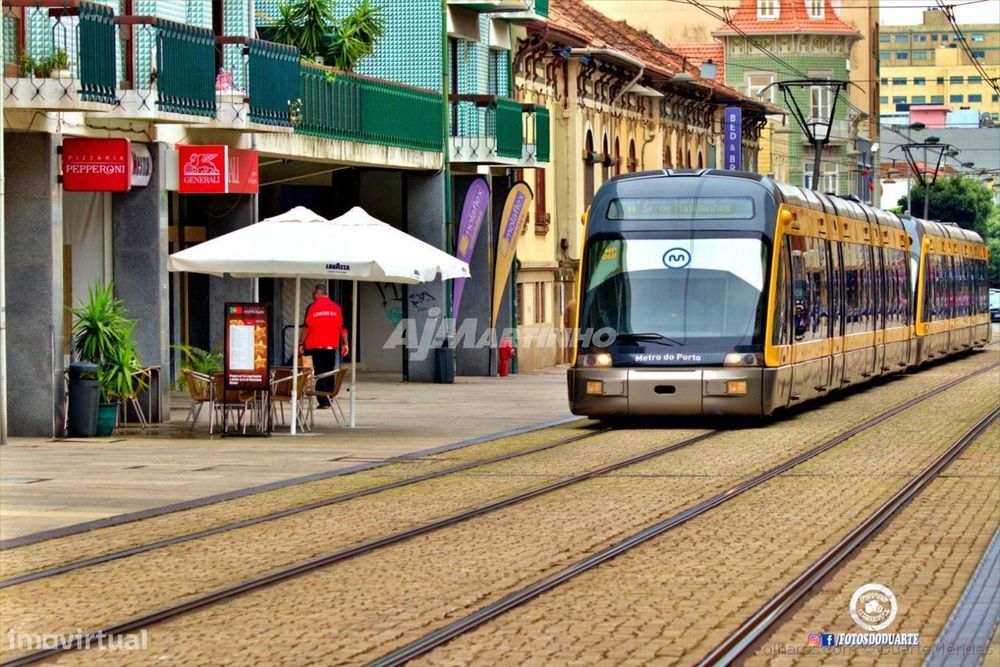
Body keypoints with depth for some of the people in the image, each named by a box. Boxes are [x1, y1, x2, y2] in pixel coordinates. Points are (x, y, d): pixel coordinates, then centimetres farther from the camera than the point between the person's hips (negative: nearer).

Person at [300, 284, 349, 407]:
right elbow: (342, 327, 3)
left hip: (315, 346, -3)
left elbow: (306, 327, -6)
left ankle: (323, 401, -6)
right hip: (332, 346, 3)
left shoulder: (312, 307, -5)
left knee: (319, 373, 0)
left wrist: (302, 344, 1)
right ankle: (329, 399, 13)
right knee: (329, 373, 13)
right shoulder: (336, 308, 3)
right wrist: (345, 344, 8)